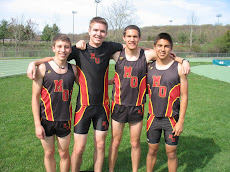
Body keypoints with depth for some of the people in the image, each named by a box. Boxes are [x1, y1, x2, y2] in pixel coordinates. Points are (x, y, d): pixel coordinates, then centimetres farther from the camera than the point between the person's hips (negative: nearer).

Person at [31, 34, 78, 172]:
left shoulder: (73, 69, -2)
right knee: (49, 153, 14)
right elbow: (35, 98, -6)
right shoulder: (43, 69, -9)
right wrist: (37, 124, -8)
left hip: (64, 119, 1)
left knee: (64, 153, 14)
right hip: (46, 119, -1)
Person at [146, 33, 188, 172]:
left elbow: (184, 96, -6)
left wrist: (181, 121, -9)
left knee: (171, 153, 9)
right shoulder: (149, 68, 2)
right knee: (152, 150, 14)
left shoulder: (179, 68, -7)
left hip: (171, 118, -2)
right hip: (153, 117, 3)